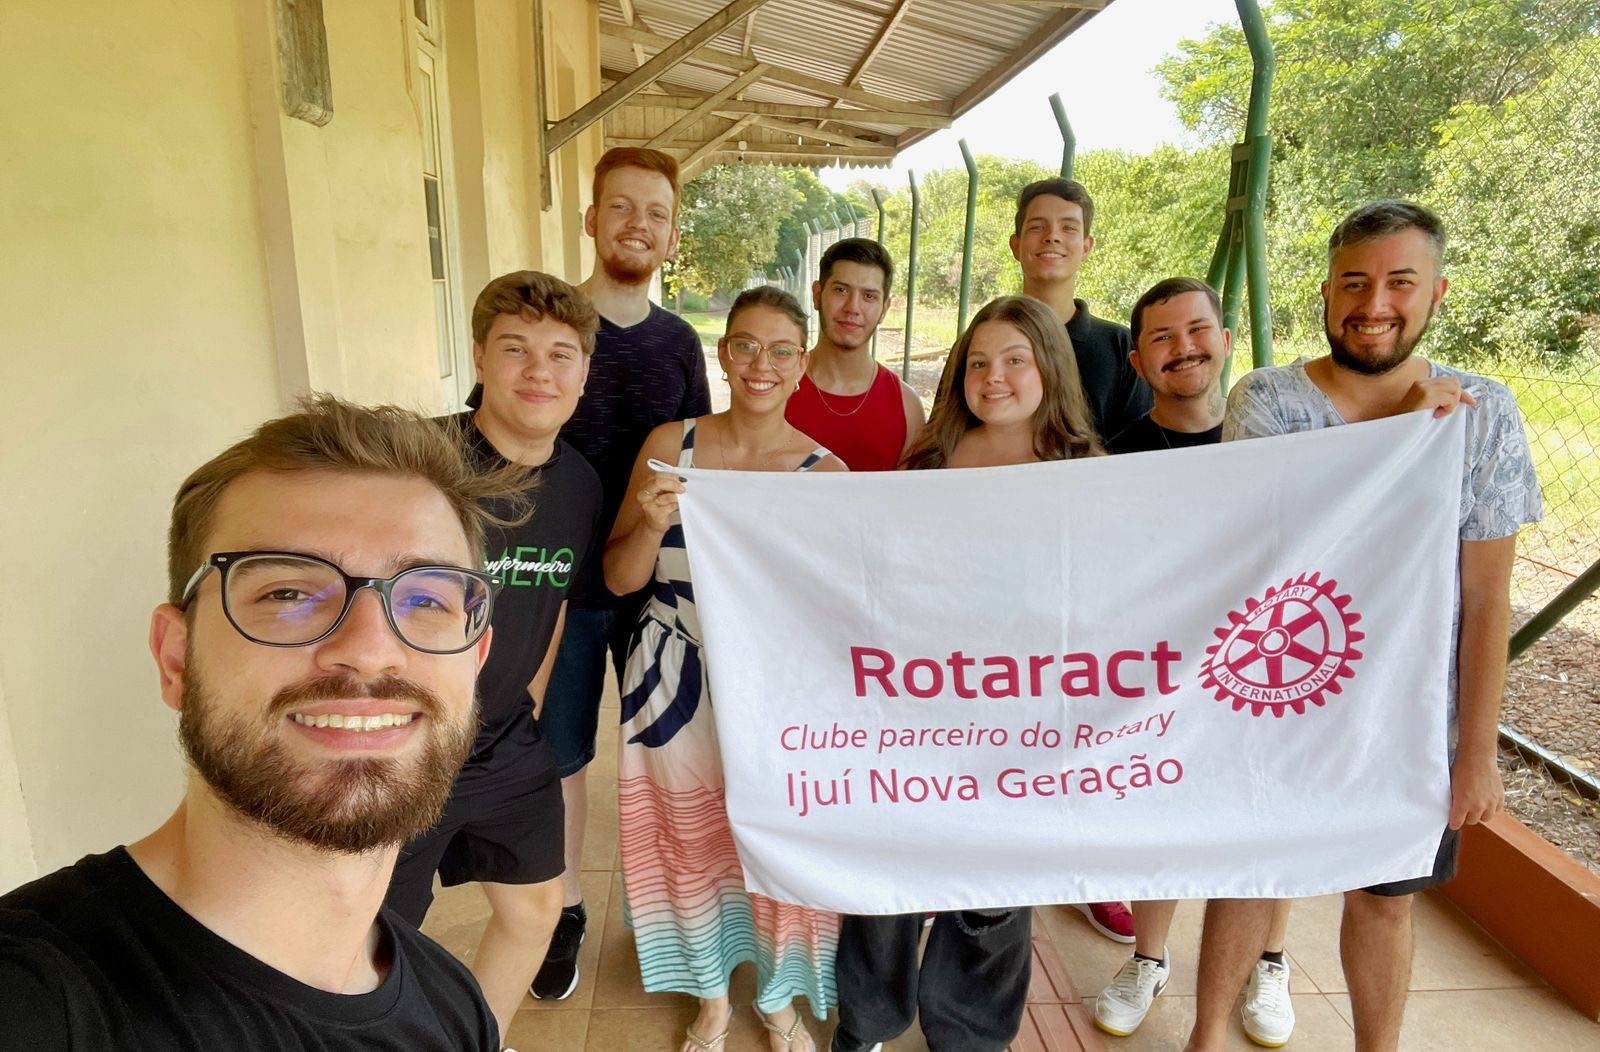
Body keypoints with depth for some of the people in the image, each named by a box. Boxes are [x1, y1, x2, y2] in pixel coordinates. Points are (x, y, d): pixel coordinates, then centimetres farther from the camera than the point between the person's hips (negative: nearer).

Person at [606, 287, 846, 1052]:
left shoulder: (825, 473, -7)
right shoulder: (670, 444, -4)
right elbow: (619, 580, -1)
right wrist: (653, 525, -19)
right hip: (677, 685, 2)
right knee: (692, 844, 15)